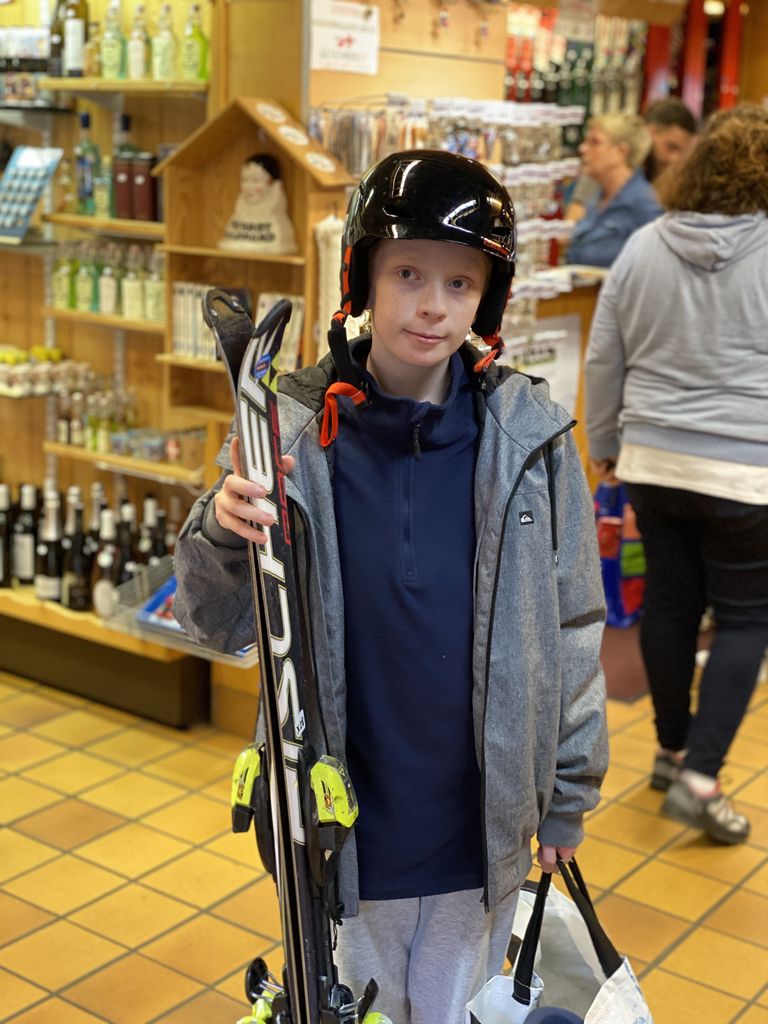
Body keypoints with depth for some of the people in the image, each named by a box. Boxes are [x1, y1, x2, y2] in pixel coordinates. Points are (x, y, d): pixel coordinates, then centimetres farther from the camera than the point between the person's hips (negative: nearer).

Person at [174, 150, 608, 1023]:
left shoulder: (529, 436, -9)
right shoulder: (293, 428, -10)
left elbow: (572, 629, -1)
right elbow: (218, 628, -4)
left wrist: (567, 799, 4)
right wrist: (221, 533, -25)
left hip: (483, 834, 1)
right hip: (340, 832, 0)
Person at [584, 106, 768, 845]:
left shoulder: (644, 246, 3)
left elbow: (603, 359, 8)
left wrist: (603, 444, 20)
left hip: (653, 461, 5)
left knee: (668, 604, 16)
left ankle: (672, 751, 30)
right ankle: (699, 777, 0)